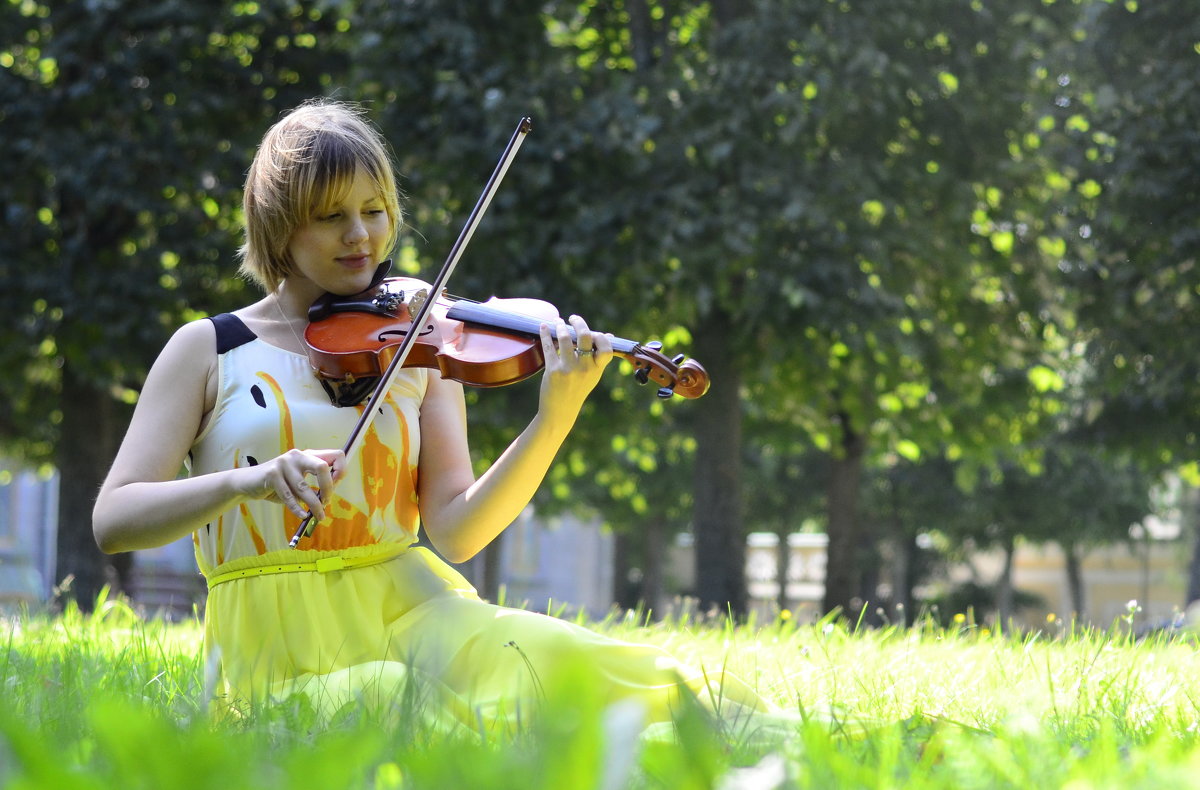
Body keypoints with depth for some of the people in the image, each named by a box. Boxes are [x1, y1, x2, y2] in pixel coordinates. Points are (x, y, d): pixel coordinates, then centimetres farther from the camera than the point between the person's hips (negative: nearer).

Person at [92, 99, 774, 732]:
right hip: (277, 651, -2)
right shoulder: (209, 350, 5)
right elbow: (113, 520, -4)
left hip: (406, 604, 2)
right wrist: (249, 479, -22)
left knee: (537, 658, -30)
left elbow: (455, 532, -1)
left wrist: (554, 421, -16)